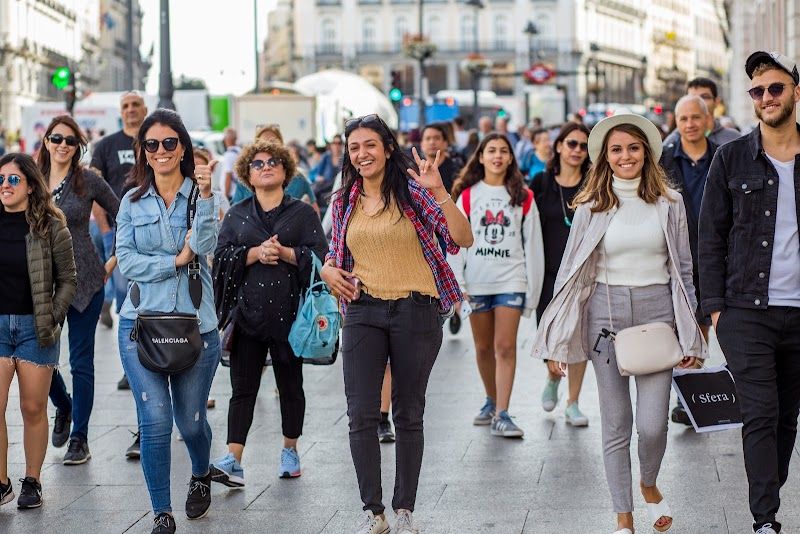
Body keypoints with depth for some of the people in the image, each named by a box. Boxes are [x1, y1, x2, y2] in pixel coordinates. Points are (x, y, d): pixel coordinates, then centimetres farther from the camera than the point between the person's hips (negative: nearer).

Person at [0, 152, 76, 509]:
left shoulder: (50, 226, -2)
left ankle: (32, 482, 16)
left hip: (35, 327, -2)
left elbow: (67, 279, 2)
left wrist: (53, 319, -6)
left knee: (33, 409, 5)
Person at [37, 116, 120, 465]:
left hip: (84, 282, -3)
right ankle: (64, 408, 34)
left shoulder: (88, 181, -4)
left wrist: (113, 262, 0)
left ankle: (80, 439, 11)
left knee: (81, 362, 2)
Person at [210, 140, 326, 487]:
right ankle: (233, 461, -11)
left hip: (289, 312, -1)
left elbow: (320, 256, -2)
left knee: (290, 385, 8)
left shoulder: (303, 213, 7)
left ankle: (290, 449, 25)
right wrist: (255, 253, -12)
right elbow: (221, 256, 3)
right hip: (247, 312, 1)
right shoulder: (237, 215, 13)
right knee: (243, 387, -5)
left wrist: (286, 253, -16)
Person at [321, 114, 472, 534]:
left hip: (415, 311, -3)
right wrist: (327, 270, 0)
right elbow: (335, 252, 23)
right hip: (363, 313, 3)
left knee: (408, 415, 8)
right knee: (361, 416, -4)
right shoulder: (344, 201, 8)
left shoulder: (412, 192, -4)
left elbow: (462, 239, -14)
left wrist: (439, 192, -26)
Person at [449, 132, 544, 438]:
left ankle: (501, 415, -10)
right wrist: (457, 283, -4)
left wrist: (532, 287, 1)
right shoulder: (467, 196, 6)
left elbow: (532, 244, 5)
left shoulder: (523, 197, 5)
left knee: (505, 346, -9)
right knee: (483, 347, 11)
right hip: (477, 281, 1)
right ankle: (492, 401, 31)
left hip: (510, 280, -1)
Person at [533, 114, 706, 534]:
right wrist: (557, 342, 3)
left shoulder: (669, 203, 4)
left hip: (657, 311, 0)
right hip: (606, 313, 0)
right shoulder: (591, 207, 3)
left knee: (652, 424, -7)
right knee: (616, 423, 4)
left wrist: (689, 335, 6)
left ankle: (649, 485, 25)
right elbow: (572, 273, 6)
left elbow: (683, 270, 9)